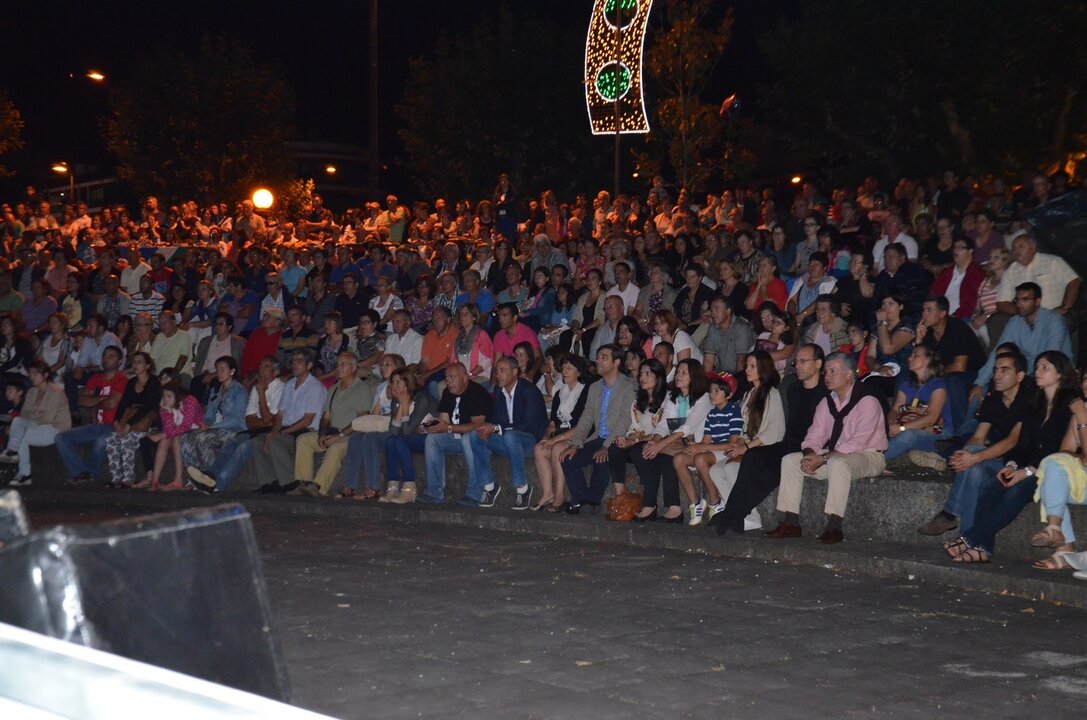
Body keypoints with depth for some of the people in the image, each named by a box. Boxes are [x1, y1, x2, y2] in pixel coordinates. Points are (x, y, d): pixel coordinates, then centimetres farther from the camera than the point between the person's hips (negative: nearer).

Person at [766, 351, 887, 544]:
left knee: (837, 463, -39)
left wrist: (823, 458, -26)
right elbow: (815, 435, 7)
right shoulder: (827, 402, 10)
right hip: (833, 455, 8)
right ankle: (791, 523, -9)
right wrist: (809, 455, -17)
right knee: (789, 460, -5)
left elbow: (857, 443, -22)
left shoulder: (868, 402, -15)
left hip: (867, 456, -8)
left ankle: (834, 526, -38)